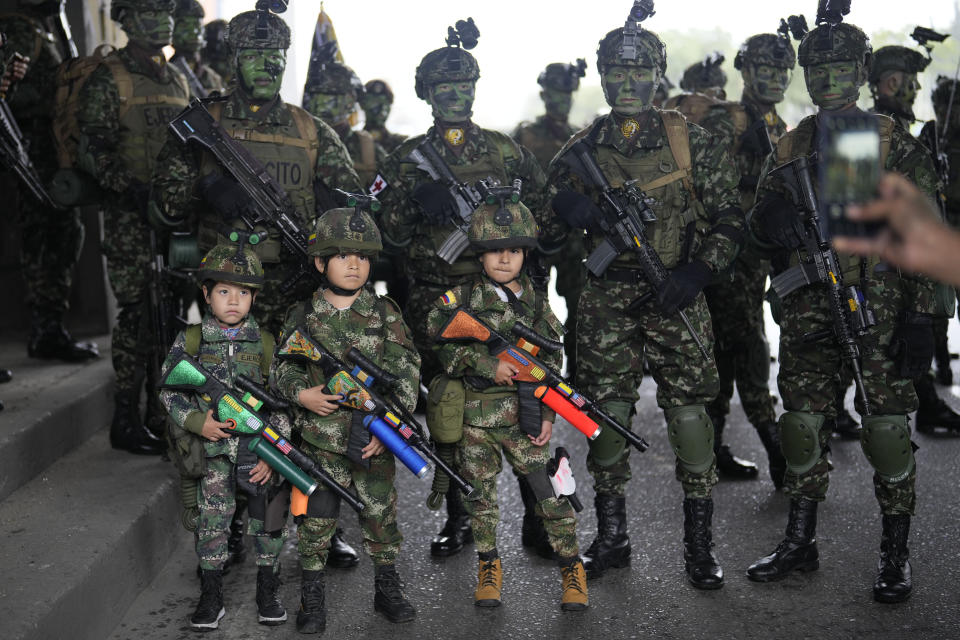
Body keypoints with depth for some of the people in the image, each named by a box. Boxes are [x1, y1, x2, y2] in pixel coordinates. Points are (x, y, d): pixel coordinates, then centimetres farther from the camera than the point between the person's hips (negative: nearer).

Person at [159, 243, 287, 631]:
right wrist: (197, 421, -14)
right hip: (213, 452, 0)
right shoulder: (190, 341, 0)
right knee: (211, 522, 4)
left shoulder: (266, 344, -1)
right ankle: (211, 598, 18)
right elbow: (169, 391, 3)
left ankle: (268, 594, 22)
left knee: (268, 523, 5)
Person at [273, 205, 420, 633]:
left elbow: (406, 371, -2)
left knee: (381, 515, 10)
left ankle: (387, 588, 27)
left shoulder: (385, 314, 1)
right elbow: (283, 367, 7)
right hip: (321, 439, 0)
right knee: (317, 518, 4)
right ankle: (312, 598, 18)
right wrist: (301, 393, -13)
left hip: (375, 438, 0)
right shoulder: (304, 317, 2)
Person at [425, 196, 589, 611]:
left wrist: (548, 414, -1)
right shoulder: (461, 299, 1)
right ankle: (488, 565, 28)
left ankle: (571, 566, 13)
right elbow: (438, 340, -10)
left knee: (548, 490, -2)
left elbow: (551, 362, 6)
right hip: (474, 417, 0)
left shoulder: (536, 302, 4)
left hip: (522, 415, 0)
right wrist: (486, 363, -18)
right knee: (481, 493, 10)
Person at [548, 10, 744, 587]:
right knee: (607, 411, 4)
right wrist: (573, 207, -11)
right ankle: (612, 536, 18)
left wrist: (697, 271, -13)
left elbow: (729, 218, 1)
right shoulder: (582, 151, 7)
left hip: (676, 298, -2)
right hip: (607, 303, 2)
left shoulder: (691, 143, 2)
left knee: (689, 410, -2)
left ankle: (700, 541, 10)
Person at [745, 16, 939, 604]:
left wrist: (921, 314, -11)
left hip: (877, 307, -4)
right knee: (804, 421, 9)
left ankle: (896, 554, 12)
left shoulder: (895, 144, -1)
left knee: (887, 423, -1)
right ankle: (800, 542, 21)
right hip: (807, 309, 4)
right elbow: (762, 228, 13)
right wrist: (769, 218, -13)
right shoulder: (791, 147, 11)